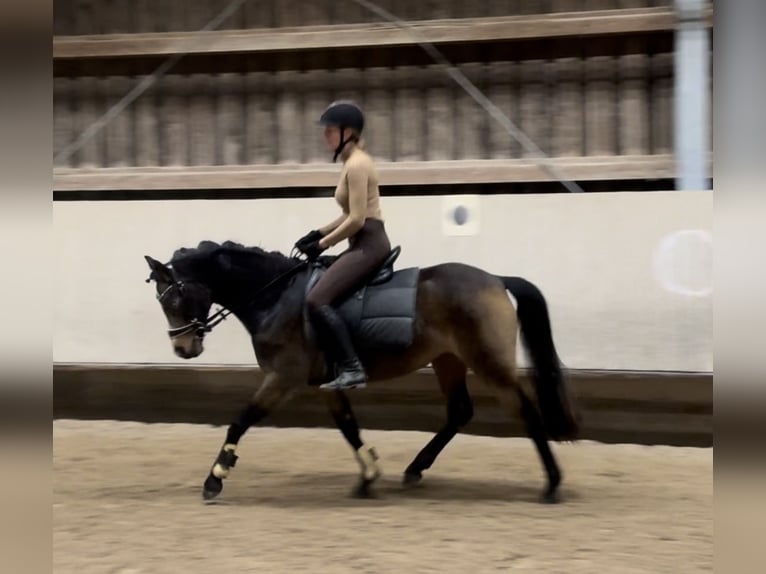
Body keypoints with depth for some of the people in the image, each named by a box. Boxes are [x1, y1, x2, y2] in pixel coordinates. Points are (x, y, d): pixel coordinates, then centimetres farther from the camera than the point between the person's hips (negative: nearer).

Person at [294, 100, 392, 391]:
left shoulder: (356, 165, -15)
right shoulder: (355, 161, 17)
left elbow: (356, 219, -20)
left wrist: (322, 245, -11)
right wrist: (318, 233, 14)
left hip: (369, 244, -11)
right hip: (365, 244, 11)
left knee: (317, 300, -19)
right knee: (315, 283, 16)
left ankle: (352, 369, -21)